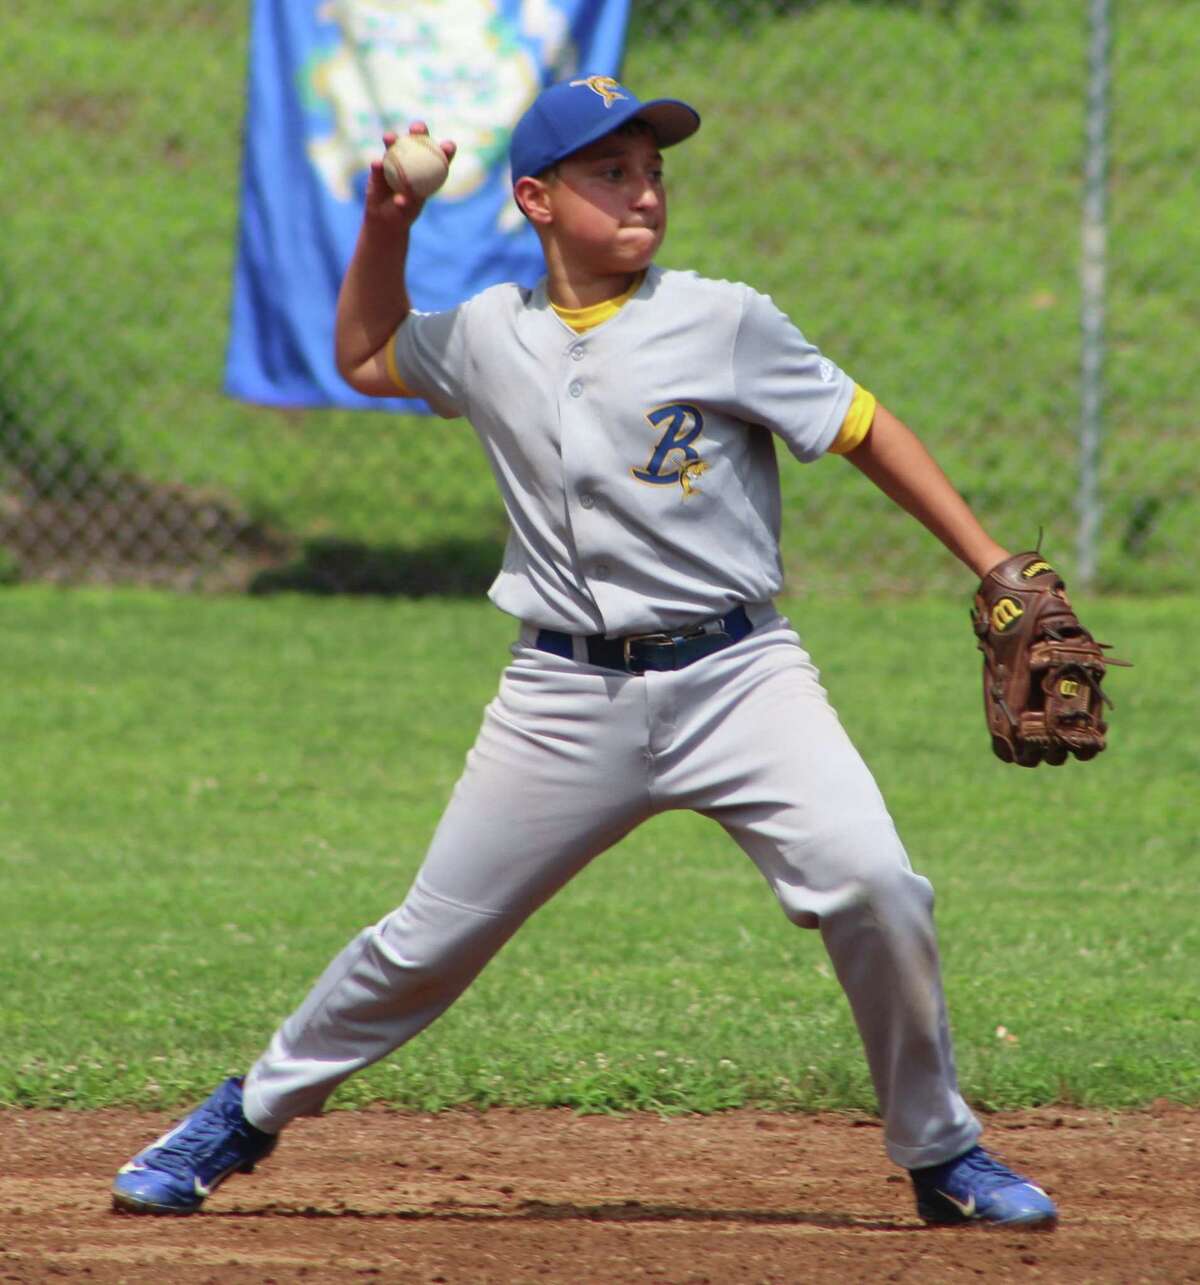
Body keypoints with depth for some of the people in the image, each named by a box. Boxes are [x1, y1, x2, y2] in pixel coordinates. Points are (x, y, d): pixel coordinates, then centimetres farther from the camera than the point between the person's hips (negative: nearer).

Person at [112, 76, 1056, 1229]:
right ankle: (254, 1111, 25)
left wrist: (998, 570, -1)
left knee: (874, 888, -19)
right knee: (432, 938, 4)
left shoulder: (723, 323, -3)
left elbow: (865, 433, 2)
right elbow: (365, 358, 28)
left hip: (736, 675, -2)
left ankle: (940, 1154, 0)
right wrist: (386, 229, 13)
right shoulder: (487, 336, 7)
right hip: (567, 697, 2)